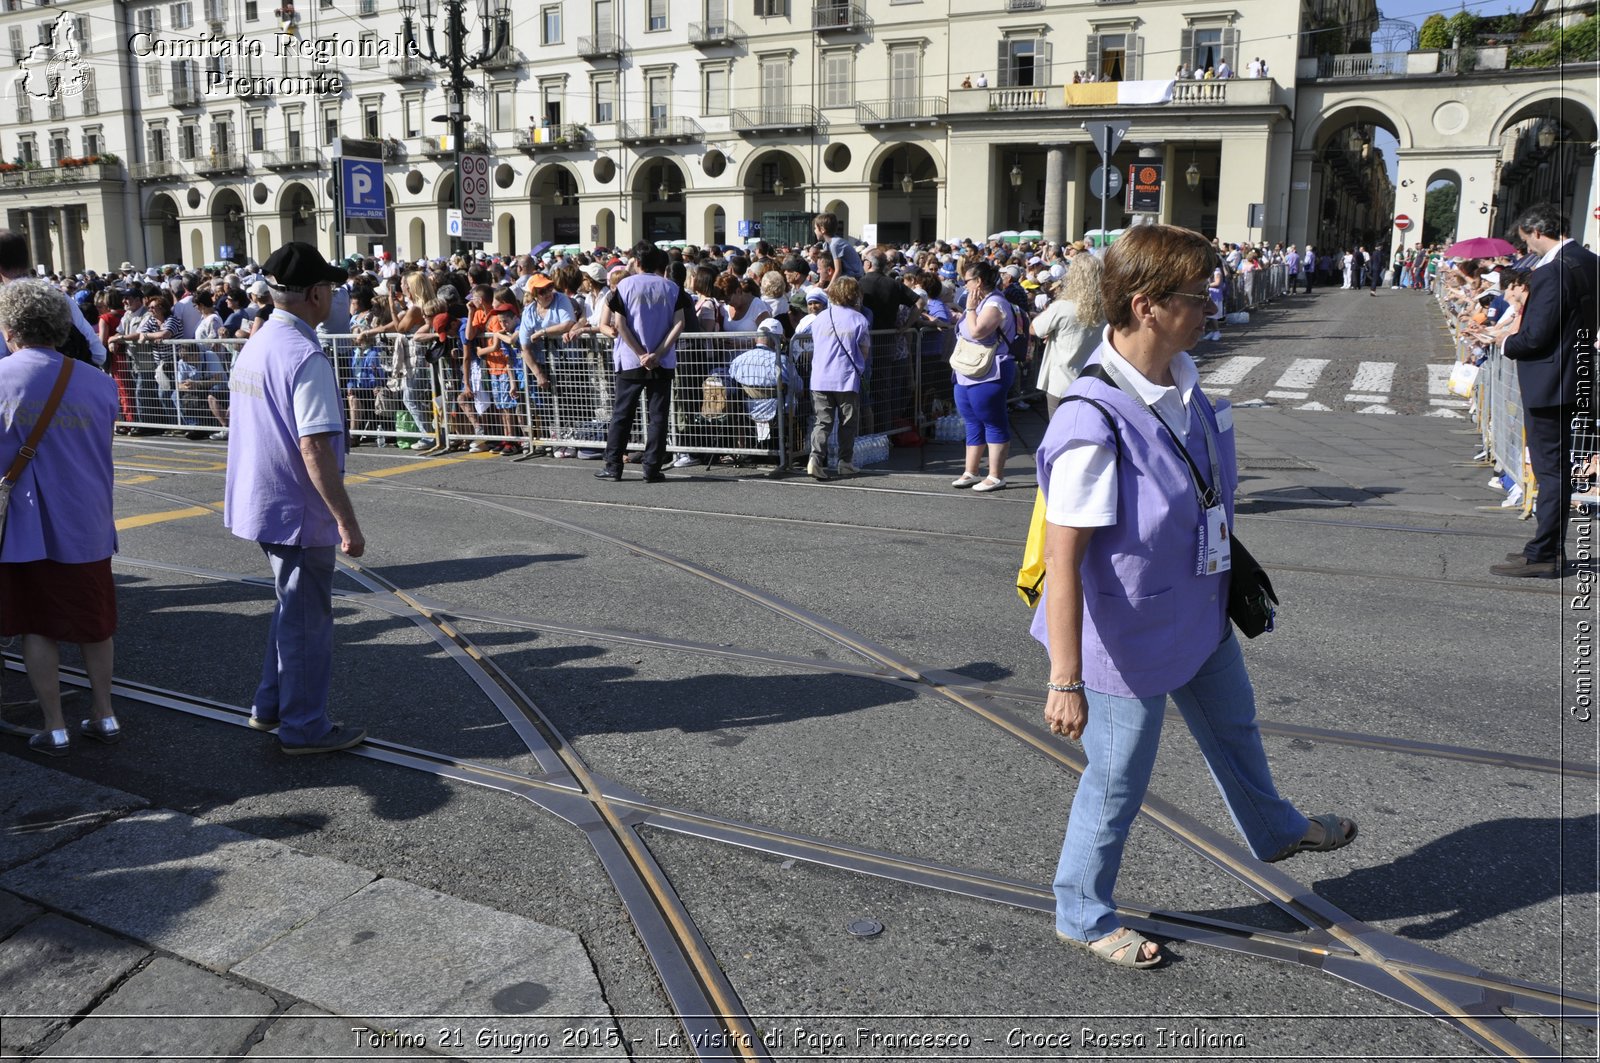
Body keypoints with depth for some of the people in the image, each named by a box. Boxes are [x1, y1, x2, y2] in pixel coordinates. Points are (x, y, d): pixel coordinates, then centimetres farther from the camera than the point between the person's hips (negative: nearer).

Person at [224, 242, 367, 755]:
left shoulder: (253, 346, 8)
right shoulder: (305, 357, -21)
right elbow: (314, 448, -26)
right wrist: (347, 521, -22)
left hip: (261, 502, 9)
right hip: (299, 512, -9)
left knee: (292, 607, 24)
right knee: (307, 620, 4)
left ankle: (270, 706, 33)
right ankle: (304, 727, 16)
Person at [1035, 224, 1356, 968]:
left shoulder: (1180, 377, -6)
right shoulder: (1093, 425, -33)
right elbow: (1062, 559, -32)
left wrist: (1226, 563, 24)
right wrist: (1065, 681, -30)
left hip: (1198, 614, 9)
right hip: (1127, 639, -9)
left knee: (1232, 725, 32)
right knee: (1117, 783, 10)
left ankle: (1274, 831, 62)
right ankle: (1082, 916, 36)